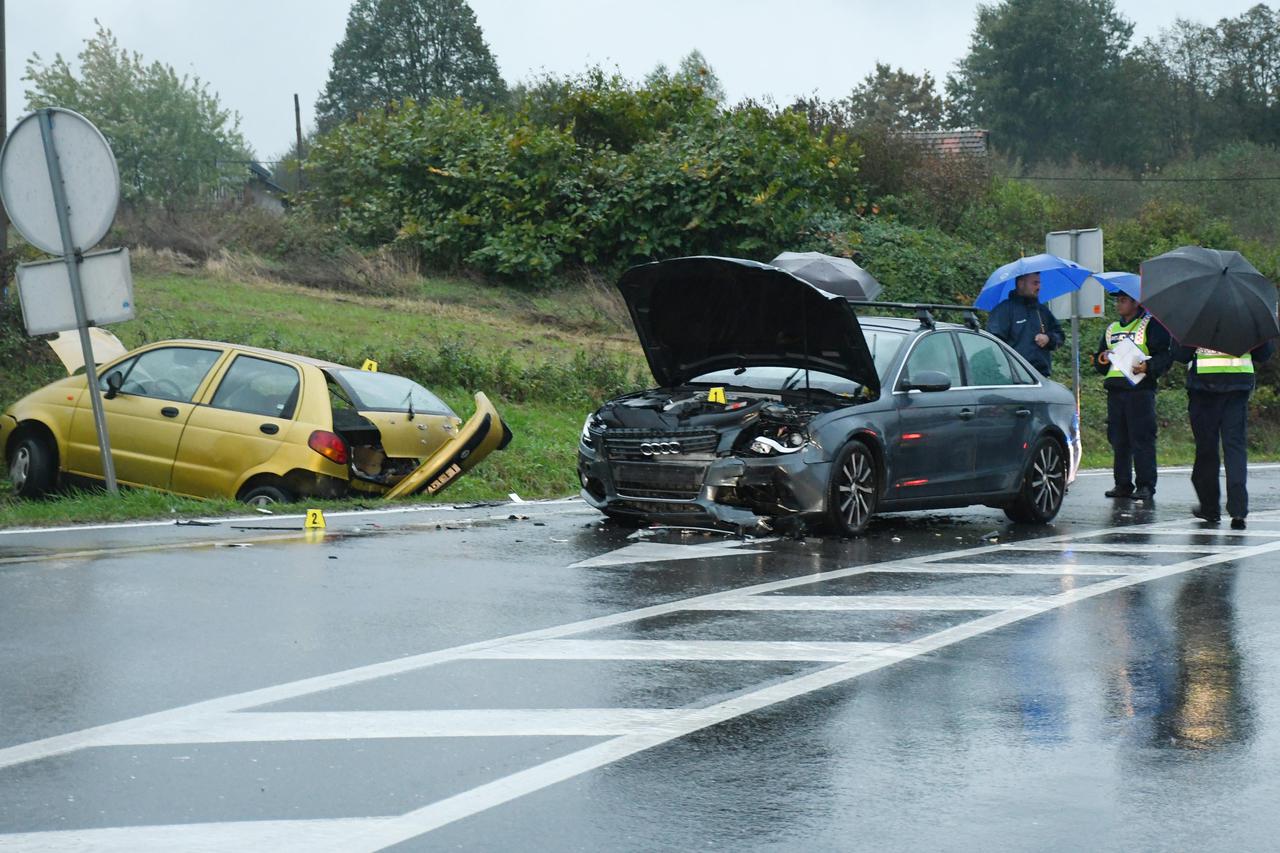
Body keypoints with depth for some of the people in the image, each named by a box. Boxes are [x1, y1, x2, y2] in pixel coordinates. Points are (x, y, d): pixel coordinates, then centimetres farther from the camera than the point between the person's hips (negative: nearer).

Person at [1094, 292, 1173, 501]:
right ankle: (1122, 484, 11)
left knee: (1142, 438, -8)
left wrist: (1148, 366, -20)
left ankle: (1146, 485, -6)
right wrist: (1102, 358, 4)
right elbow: (1098, 362, 26)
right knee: (1118, 439, 5)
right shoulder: (1111, 329, 22)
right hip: (1115, 389, 6)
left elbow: (1165, 356, -4)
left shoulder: (1151, 325, 3)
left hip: (1140, 389, -6)